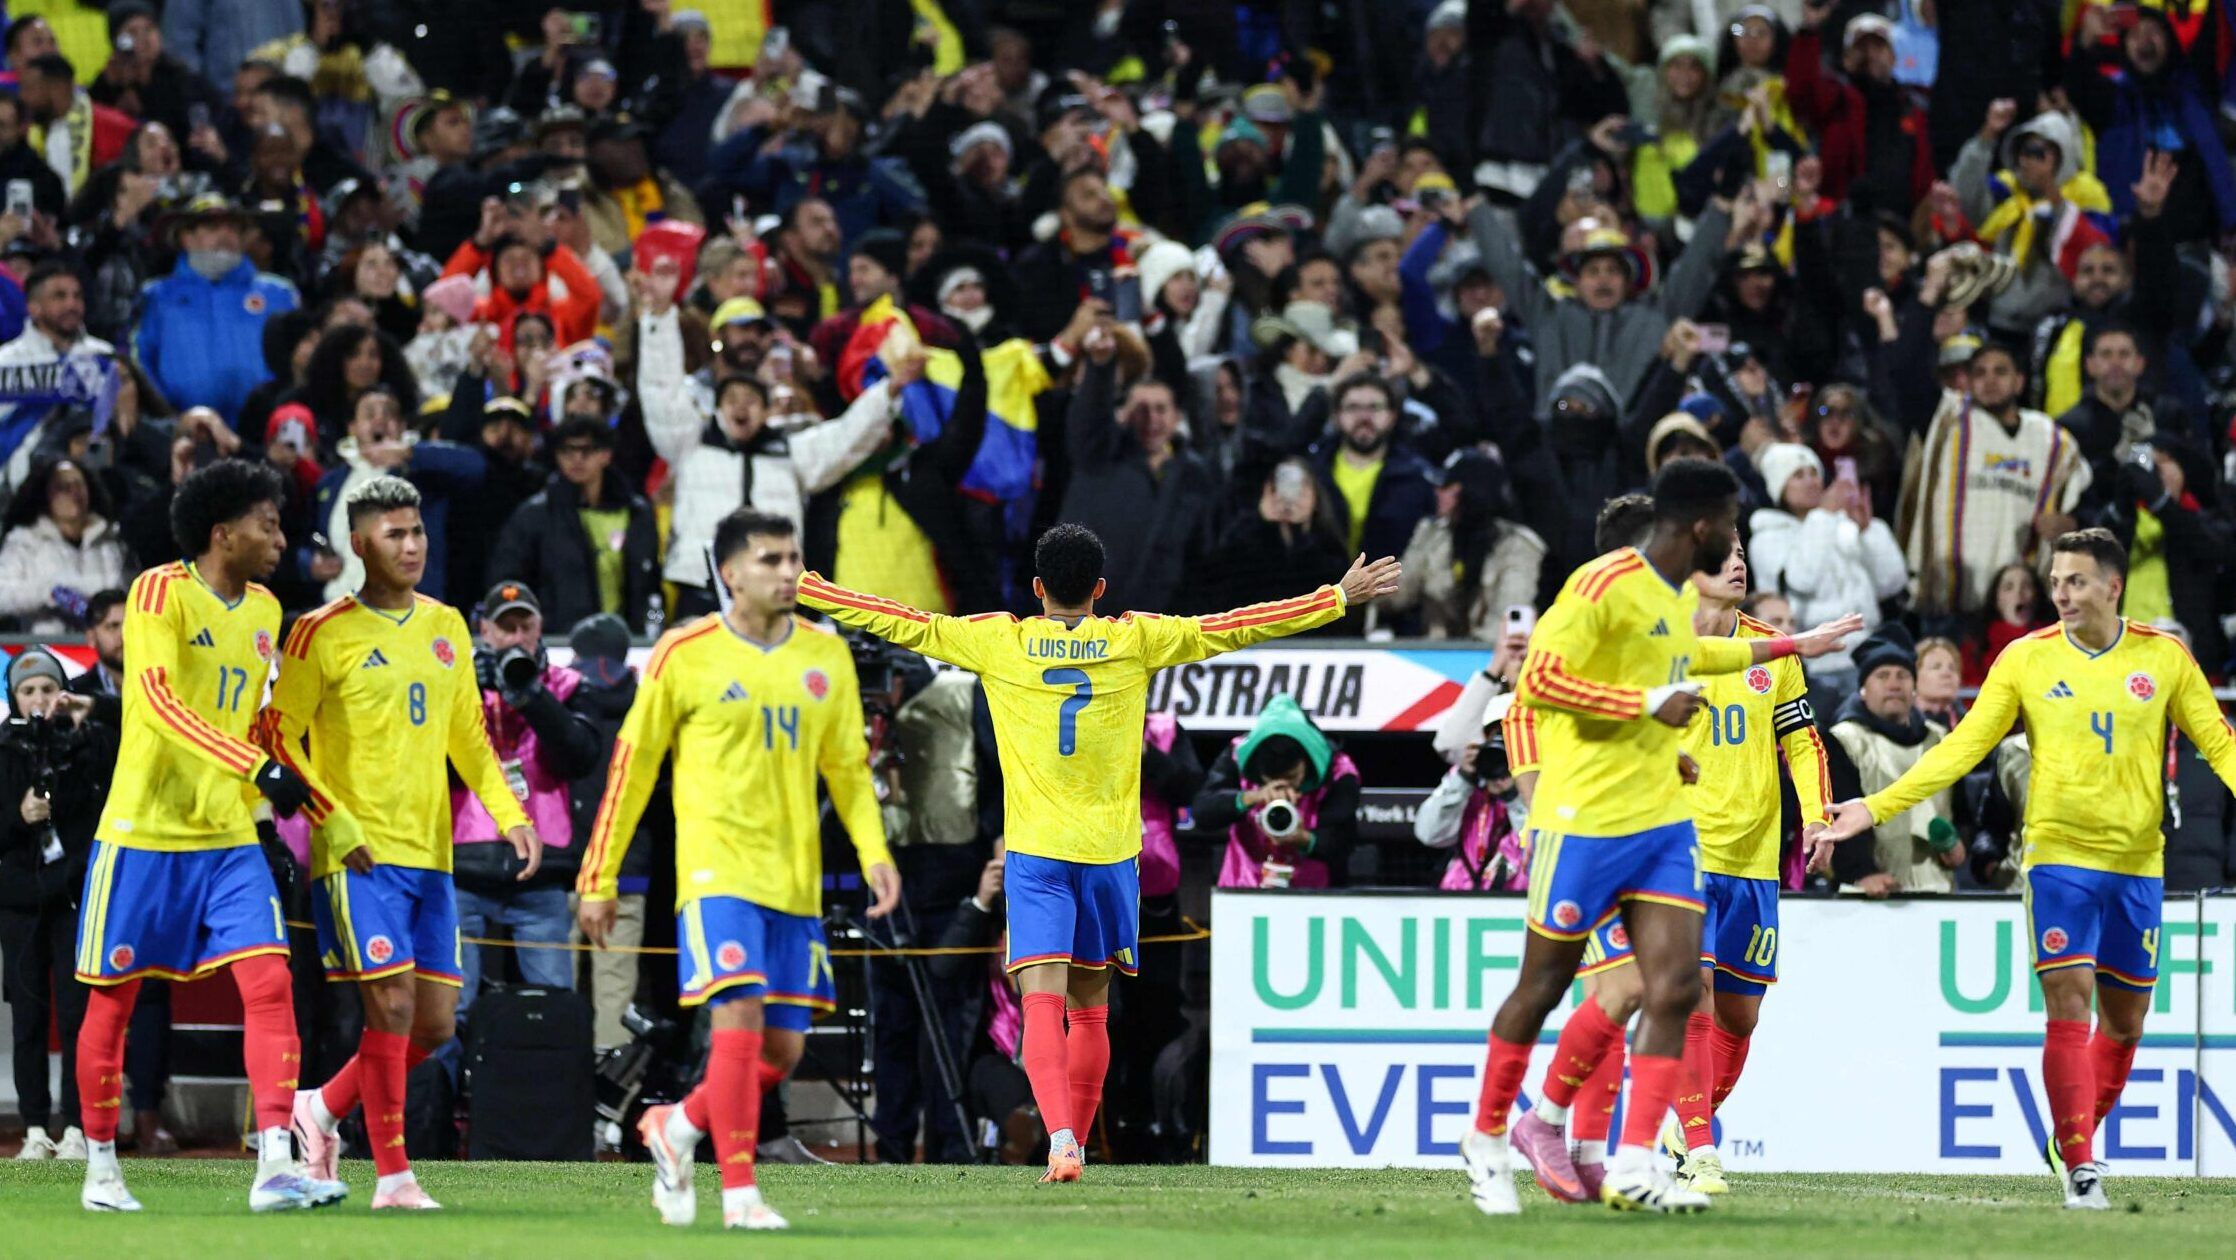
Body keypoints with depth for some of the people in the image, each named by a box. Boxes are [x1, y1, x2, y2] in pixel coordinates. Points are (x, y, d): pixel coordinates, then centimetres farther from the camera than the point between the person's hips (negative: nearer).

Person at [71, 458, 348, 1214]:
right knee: (113, 1001, 5)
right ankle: (101, 1168, 18)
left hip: (228, 838, 5)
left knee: (269, 982, -11)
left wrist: (331, 815, 20)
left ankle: (275, 1166, -16)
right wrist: (258, 767, -34)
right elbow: (158, 698, -26)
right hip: (144, 832, -5)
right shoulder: (161, 591, -12)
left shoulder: (264, 611, 10)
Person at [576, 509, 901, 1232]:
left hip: (795, 879, 5)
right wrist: (599, 878, 1)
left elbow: (847, 768, 15)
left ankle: (678, 1126, 30)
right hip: (717, 869, -5)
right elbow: (631, 766, 2)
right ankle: (739, 1193, -14)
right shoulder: (684, 655, -3)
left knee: (784, 1049, 4)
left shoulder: (825, 656, 9)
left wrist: (874, 853, -1)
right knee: (740, 1014, -18)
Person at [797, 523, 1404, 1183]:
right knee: (1090, 1009, 15)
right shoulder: (1135, 641, 2)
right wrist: (1340, 597, 13)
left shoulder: (999, 643, 0)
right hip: (1110, 850, 2)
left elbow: (904, 624, 3)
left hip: (1035, 853, -2)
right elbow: (1235, 628, 6)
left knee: (1043, 1002, -11)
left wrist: (803, 587, 12)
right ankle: (1073, 1144, 21)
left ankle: (1061, 1137, -30)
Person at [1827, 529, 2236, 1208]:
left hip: (2136, 862, 2)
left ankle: (2071, 1141, 28)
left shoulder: (2164, 658, 1)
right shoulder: (2026, 659, 0)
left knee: (2125, 1021, 8)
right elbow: (1964, 746, 2)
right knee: (2068, 1008, -13)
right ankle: (2080, 1165, -10)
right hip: (2059, 854, -2)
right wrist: (1878, 807, -4)